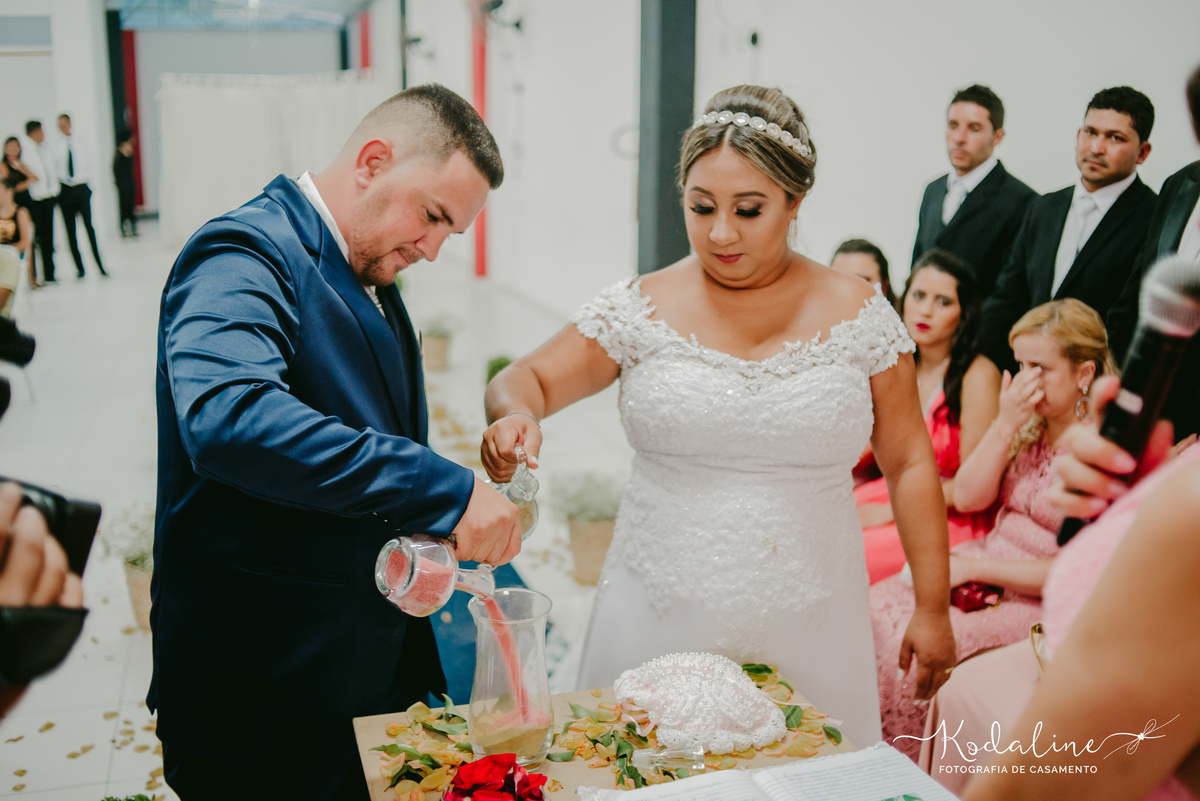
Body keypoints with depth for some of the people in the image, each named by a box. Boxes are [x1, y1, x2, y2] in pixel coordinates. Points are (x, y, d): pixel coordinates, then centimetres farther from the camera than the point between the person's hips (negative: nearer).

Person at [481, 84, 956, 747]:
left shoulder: (858, 314, -1)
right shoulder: (642, 309, -1)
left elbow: (909, 463, 4)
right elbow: (527, 379, 2)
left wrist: (932, 609, 3)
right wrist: (515, 414, -22)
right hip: (660, 619, 0)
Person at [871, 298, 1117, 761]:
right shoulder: (1028, 425, 6)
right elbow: (968, 498, 0)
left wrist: (974, 568, -13)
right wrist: (1005, 425, -12)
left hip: (1042, 602, -6)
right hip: (987, 571, 7)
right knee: (878, 606, -14)